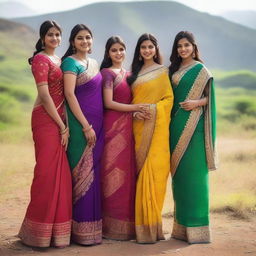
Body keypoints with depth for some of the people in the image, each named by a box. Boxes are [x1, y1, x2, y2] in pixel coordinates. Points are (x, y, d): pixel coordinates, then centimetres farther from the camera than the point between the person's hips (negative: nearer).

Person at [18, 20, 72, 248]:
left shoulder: (59, 60, 19)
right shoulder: (41, 59, -6)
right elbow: (44, 95, -13)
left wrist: (65, 125, 4)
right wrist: (62, 126, -13)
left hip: (60, 119, 8)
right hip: (46, 120, -8)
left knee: (60, 172, 9)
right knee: (48, 171, -6)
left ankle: (57, 226, 18)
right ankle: (41, 230, 5)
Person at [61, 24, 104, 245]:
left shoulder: (94, 63, 17)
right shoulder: (71, 62, -5)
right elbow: (69, 94, -14)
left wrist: (97, 125, 11)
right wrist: (86, 126, -18)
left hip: (96, 123, 7)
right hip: (81, 123, -7)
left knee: (94, 172, 10)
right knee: (82, 173, -5)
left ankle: (94, 222, 19)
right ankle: (82, 229, 2)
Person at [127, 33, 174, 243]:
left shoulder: (162, 71, 5)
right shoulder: (135, 73, 18)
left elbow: (169, 98, 0)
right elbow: (132, 99, 16)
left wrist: (153, 109, -15)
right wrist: (135, 111, -4)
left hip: (156, 127, -4)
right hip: (139, 126, 4)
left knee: (153, 169, -11)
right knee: (142, 170, 1)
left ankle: (151, 225, -6)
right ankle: (144, 222, 7)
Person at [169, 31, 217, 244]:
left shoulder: (201, 69, 0)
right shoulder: (174, 69, 17)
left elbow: (210, 97, -1)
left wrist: (197, 103, -19)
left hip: (193, 125, -6)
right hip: (176, 125, 6)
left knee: (194, 171, -7)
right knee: (178, 172, 7)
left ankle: (196, 226, -3)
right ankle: (182, 225, 14)